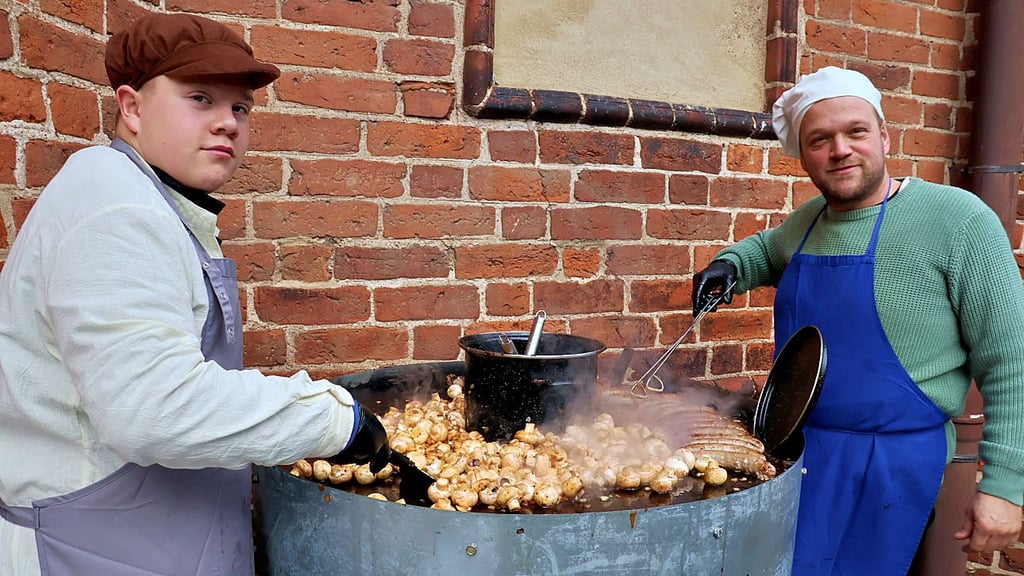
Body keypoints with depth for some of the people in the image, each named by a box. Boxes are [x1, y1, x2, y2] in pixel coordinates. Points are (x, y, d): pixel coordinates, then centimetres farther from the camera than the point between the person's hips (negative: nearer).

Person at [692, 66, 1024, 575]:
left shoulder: (958, 219, -13)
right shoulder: (805, 221, 4)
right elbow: (767, 249, 29)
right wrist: (728, 265, 7)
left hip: (888, 461, -5)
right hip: (790, 444, 6)